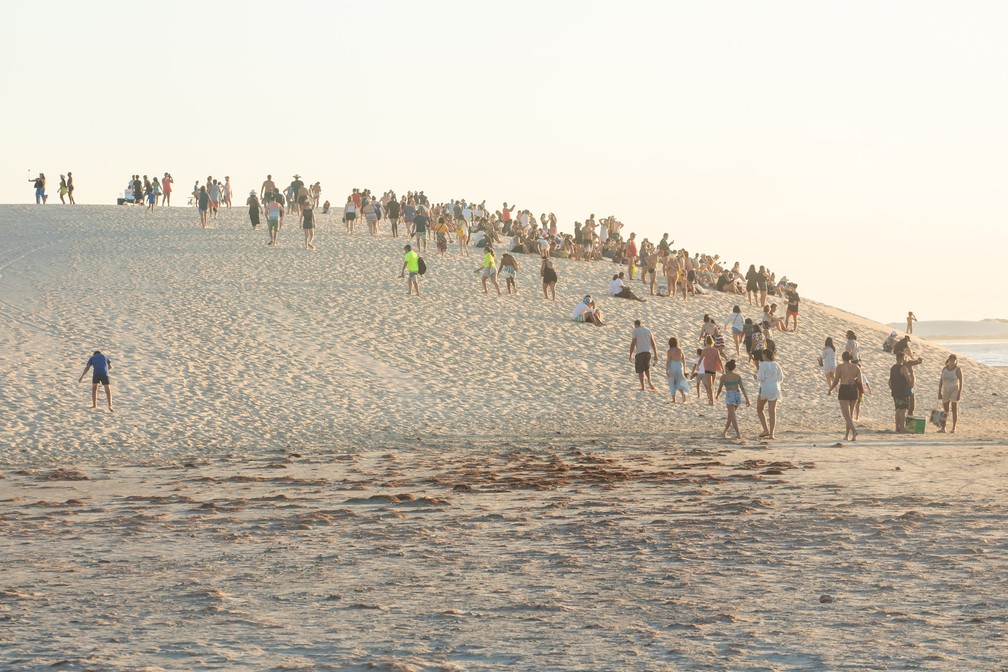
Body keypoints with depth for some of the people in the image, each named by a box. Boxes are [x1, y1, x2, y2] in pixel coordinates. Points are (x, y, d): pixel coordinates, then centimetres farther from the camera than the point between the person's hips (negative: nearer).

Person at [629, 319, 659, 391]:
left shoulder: (636, 331, -3)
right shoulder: (648, 330, 11)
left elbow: (633, 344, -7)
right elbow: (653, 343, 10)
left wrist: (630, 355, -2)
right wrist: (655, 355, 15)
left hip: (639, 353, -4)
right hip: (648, 352, 4)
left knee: (640, 371, 6)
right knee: (647, 368, 22)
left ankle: (642, 387, 6)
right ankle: (649, 382, 2)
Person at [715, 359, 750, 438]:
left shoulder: (724, 376, -2)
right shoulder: (738, 376, 8)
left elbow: (720, 388, 6)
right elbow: (742, 388, 0)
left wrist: (717, 395, 26)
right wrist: (747, 399, -2)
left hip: (730, 396, -5)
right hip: (738, 395, 5)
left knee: (732, 416, -7)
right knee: (730, 414, 22)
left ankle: (738, 434, -20)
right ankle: (725, 431, 36)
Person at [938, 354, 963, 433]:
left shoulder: (958, 370, -9)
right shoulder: (944, 369, 5)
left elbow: (961, 382, -10)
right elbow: (941, 381, 10)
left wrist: (959, 393, -16)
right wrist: (939, 392, 7)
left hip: (954, 390, -5)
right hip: (945, 391, 5)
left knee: (954, 409, -3)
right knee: (946, 410, 7)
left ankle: (953, 428, 2)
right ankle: (943, 428, 10)